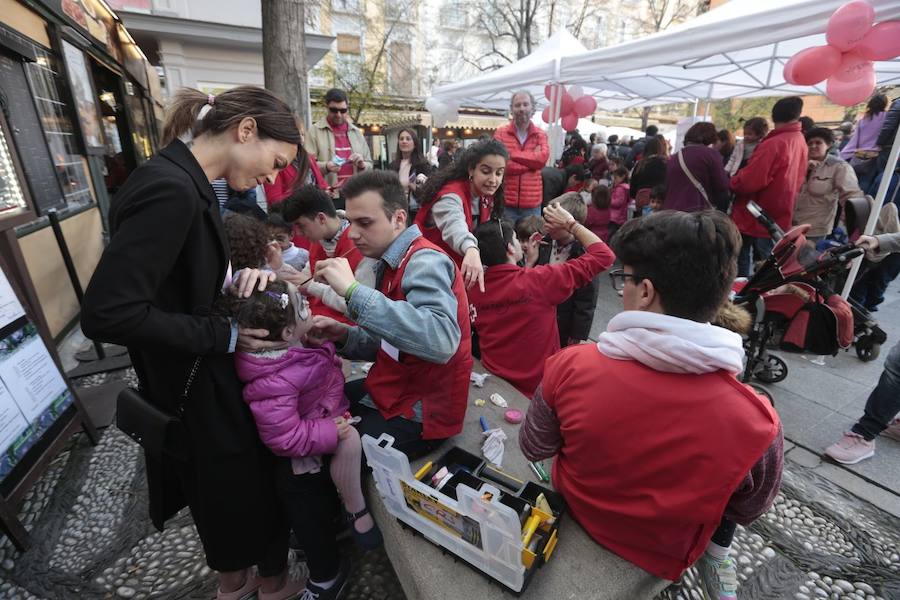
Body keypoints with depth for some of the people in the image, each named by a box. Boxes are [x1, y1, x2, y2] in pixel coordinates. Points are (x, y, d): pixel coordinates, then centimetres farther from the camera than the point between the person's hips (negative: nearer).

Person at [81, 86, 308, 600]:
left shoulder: (187, 184, 4)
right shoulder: (170, 190, -26)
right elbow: (106, 313, -29)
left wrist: (238, 279, -5)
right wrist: (225, 336, -22)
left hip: (208, 376, 9)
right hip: (194, 389, -9)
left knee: (225, 488, 28)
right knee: (248, 487, 16)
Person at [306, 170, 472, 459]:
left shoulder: (425, 262, -22)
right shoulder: (394, 262, 7)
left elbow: (441, 342, -42)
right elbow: (388, 346, 10)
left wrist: (354, 290, -39)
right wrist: (342, 335, -8)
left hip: (420, 412, -9)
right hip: (392, 393, 9)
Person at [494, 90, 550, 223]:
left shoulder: (541, 135, 8)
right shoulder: (500, 133, 1)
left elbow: (543, 158, -12)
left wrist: (511, 153, -10)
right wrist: (533, 159, -8)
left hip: (532, 204, 2)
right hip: (505, 203, -2)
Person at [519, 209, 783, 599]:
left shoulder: (569, 367, -30)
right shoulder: (756, 421, -29)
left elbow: (533, 449, -11)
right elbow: (749, 511, -7)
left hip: (578, 516, 1)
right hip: (666, 555, 0)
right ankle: (716, 558, 30)